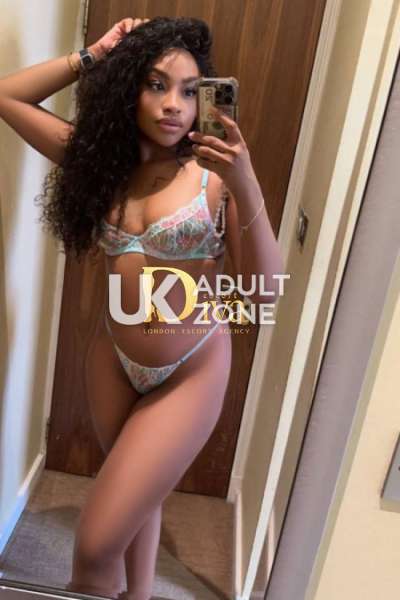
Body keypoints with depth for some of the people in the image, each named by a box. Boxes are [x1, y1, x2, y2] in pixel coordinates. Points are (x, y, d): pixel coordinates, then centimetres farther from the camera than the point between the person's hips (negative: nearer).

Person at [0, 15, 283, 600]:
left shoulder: (214, 170, -13)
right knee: (138, 489, 25)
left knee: (96, 546, -2)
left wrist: (245, 186, -29)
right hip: (113, 357, 4)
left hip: (192, 371, -4)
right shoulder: (101, 159, -1)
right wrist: (91, 56, -1)